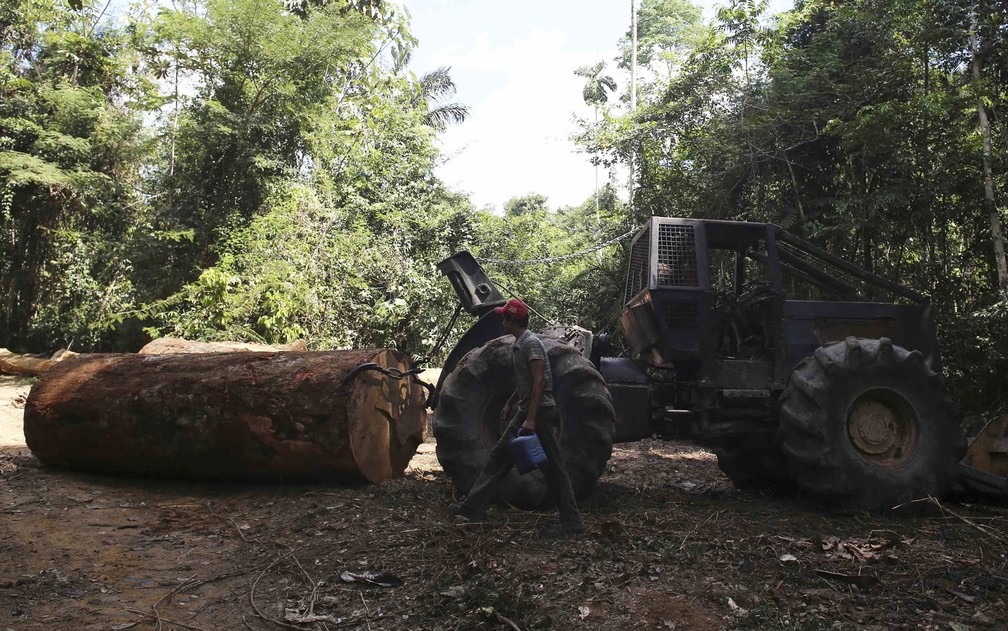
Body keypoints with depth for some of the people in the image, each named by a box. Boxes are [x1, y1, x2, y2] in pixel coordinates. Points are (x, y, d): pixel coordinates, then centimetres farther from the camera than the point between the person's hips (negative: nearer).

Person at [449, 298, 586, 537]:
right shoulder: (519, 344, 14)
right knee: (499, 455, 10)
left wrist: (531, 419, -26)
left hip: (540, 412, -10)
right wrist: (509, 404, 29)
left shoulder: (531, 343, -16)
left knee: (552, 467, -4)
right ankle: (474, 508, 15)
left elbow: (539, 382, -23)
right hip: (524, 411, 10)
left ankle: (571, 522, 5)